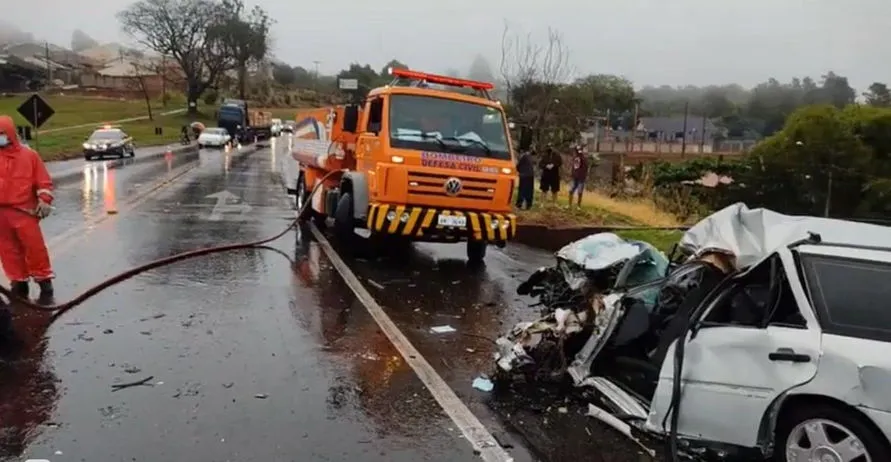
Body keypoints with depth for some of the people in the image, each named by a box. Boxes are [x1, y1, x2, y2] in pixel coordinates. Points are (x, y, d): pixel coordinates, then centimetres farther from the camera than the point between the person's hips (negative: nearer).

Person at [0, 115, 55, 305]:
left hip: (24, 211, -3)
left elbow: (44, 181, 1)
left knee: (34, 247, -5)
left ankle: (45, 284, 5)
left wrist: (44, 201, -9)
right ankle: (19, 284, 20)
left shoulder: (29, 155, 0)